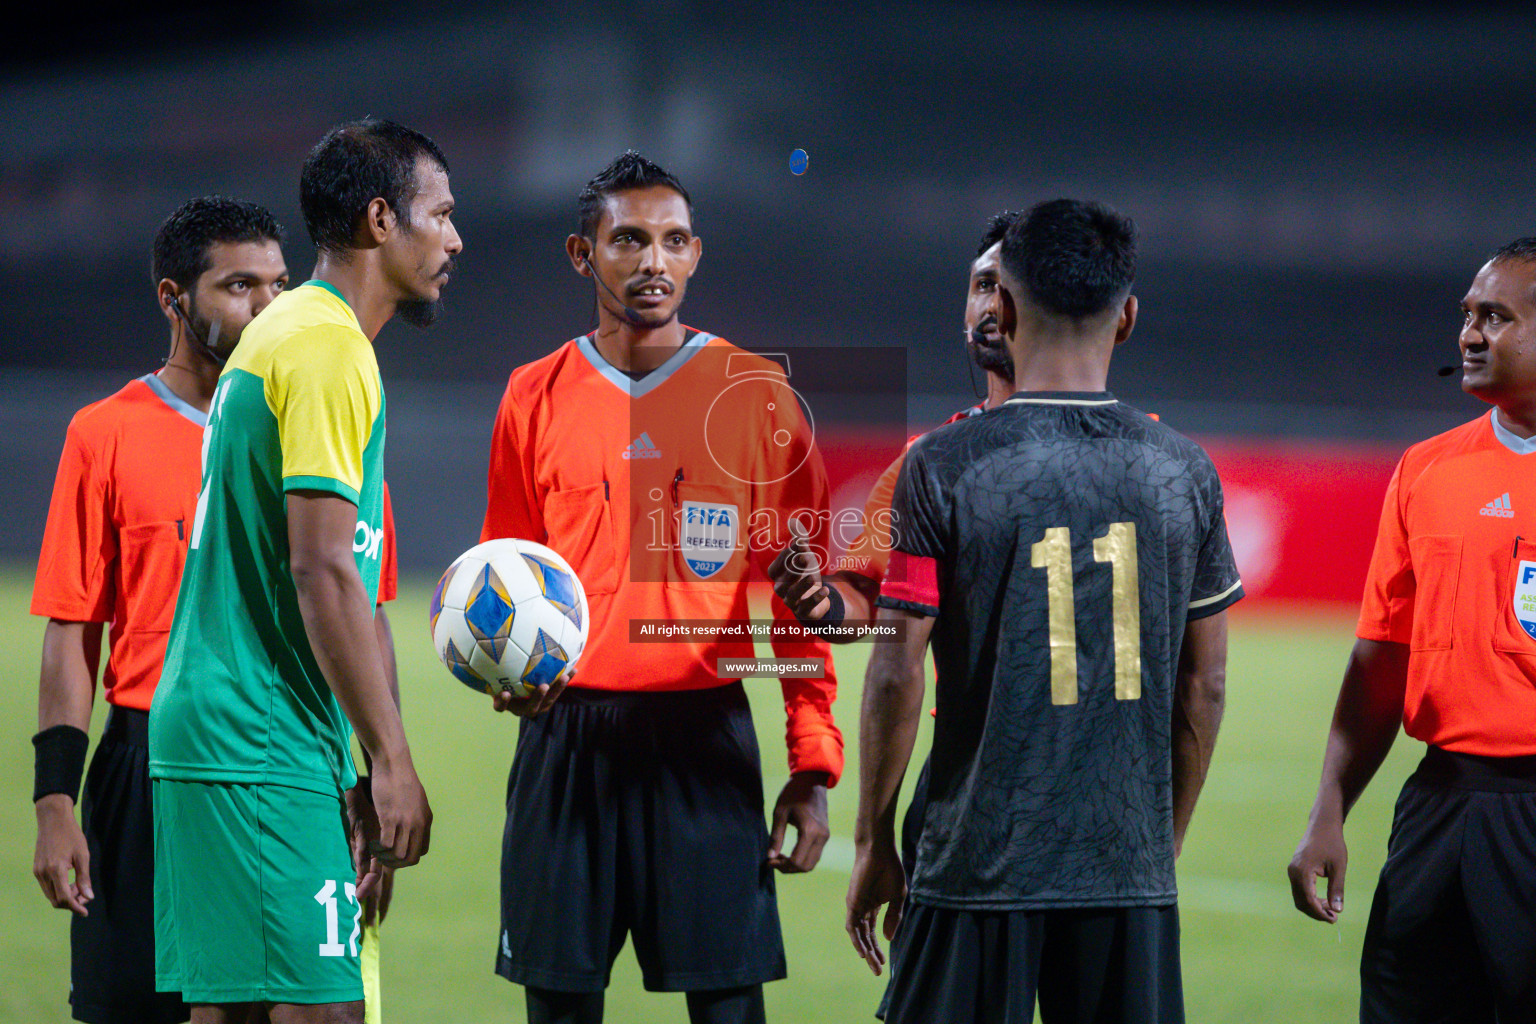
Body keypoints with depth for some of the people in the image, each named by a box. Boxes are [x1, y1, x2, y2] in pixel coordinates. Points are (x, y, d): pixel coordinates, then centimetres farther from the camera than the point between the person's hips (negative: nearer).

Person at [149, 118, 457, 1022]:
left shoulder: (282, 335, 19)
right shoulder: (330, 348, -12)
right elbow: (321, 571, -19)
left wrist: (350, 769, 21)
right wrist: (390, 758, -16)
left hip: (207, 742, 10)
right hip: (266, 754, -10)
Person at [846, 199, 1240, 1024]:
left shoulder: (945, 467, -6)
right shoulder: (1184, 472, 4)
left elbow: (898, 675, -6)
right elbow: (1204, 685, 9)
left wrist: (873, 845, 4)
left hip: (981, 867, -3)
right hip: (1133, 874, 3)